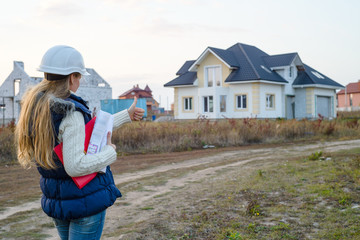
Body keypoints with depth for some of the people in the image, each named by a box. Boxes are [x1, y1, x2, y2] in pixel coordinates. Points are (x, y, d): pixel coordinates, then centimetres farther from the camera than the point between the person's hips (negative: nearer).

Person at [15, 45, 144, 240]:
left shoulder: (35, 105, 5)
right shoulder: (70, 112, -23)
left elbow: (92, 126, 11)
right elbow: (75, 166, -28)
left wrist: (127, 115, 19)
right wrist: (110, 151, -13)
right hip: (86, 199, -8)